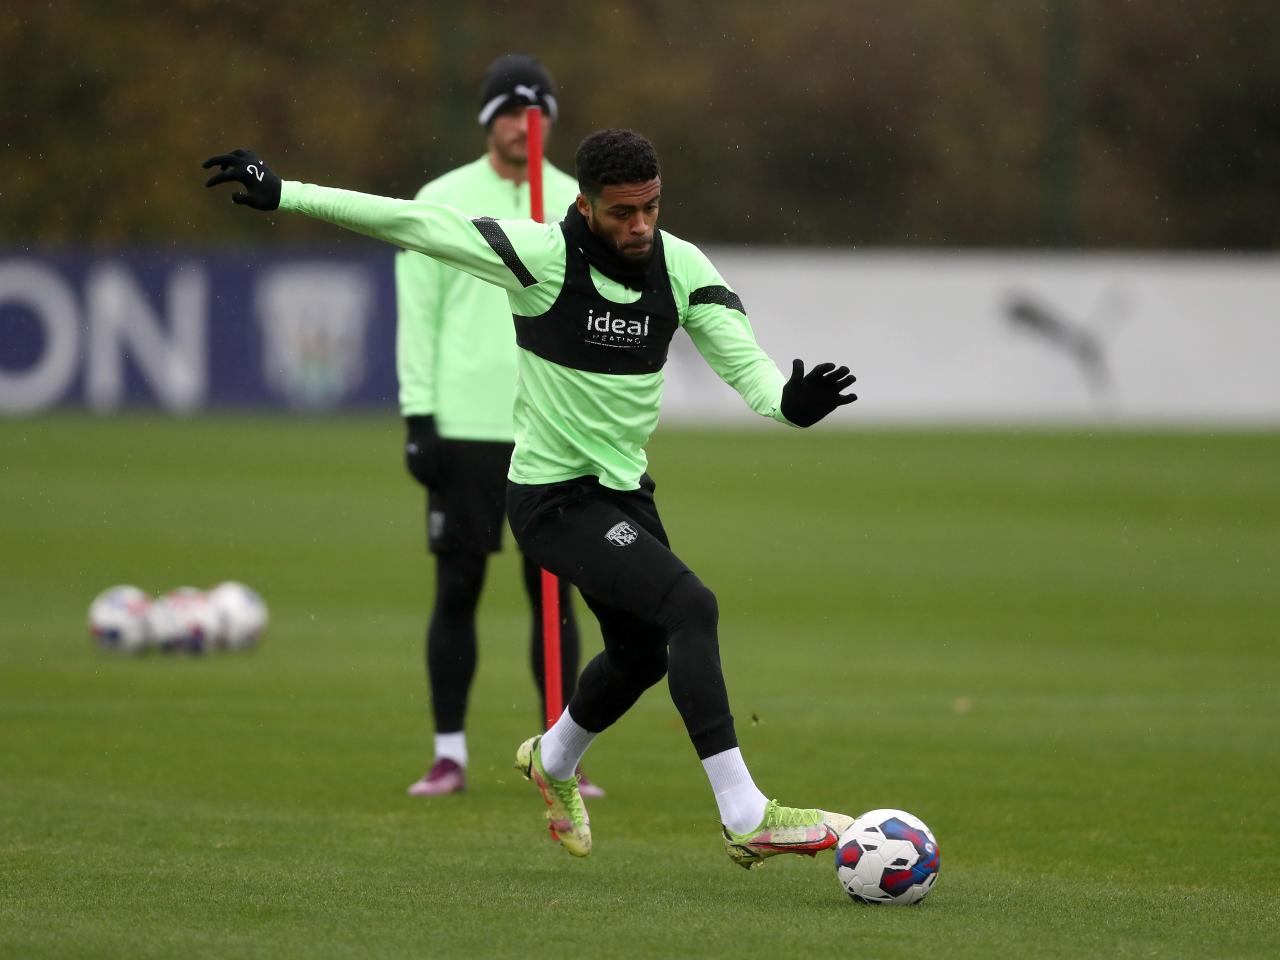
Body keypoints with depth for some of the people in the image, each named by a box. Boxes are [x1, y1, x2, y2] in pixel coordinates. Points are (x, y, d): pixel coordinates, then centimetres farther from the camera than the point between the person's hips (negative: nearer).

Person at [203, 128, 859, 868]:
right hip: (554, 496, -7)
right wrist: (280, 193, -21)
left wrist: (786, 402, -37)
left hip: (625, 488, 7)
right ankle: (746, 819, -24)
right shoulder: (542, 254, -20)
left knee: (643, 651, 23)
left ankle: (554, 761, 55)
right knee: (691, 608, -23)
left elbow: (743, 359, -14)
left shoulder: (680, 266, -8)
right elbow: (410, 223, -19)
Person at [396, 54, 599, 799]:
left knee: (554, 591, 1)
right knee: (458, 589, 1)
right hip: (465, 426, -1)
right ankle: (450, 755, 7)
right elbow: (417, 314, 2)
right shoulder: (442, 201, 3)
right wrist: (418, 417, -5)